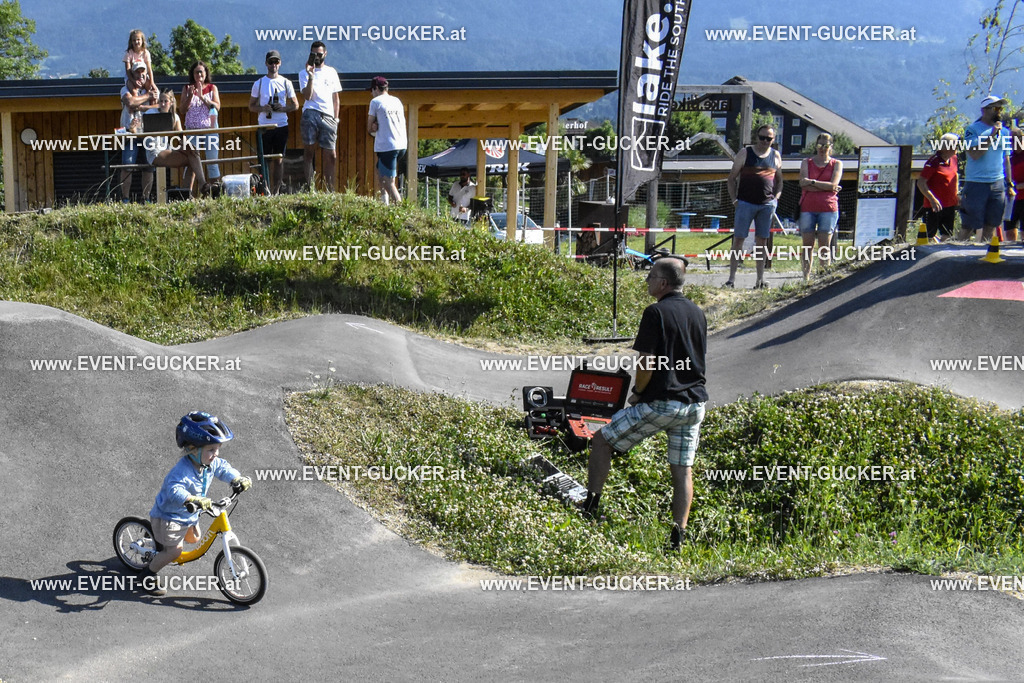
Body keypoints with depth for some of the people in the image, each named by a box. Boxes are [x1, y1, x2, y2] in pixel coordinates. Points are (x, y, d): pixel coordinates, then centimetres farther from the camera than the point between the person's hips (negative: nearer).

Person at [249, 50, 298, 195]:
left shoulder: (286, 83, 6)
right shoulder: (258, 83, 6)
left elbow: (295, 105, 8)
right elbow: (251, 106, 9)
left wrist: (282, 109, -11)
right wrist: (262, 108, -12)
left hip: (281, 126, 0)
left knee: (279, 160, 3)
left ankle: (277, 191, 7)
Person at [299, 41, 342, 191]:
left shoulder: (331, 72, 18)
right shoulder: (304, 73, 10)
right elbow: (307, 96, -4)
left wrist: (335, 119, 12)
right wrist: (311, 76, -12)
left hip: (328, 116, 3)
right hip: (311, 113, -3)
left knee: (330, 155, 1)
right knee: (308, 149, -10)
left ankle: (330, 189, 7)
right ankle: (309, 187, -12)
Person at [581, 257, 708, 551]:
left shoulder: (656, 312, -11)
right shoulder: (697, 313, 12)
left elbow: (647, 363, -16)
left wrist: (637, 392, 0)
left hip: (661, 403, -7)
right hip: (695, 403, 7)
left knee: (602, 441, 7)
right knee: (682, 469, 9)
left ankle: (589, 509, 7)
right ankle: (678, 535, 3)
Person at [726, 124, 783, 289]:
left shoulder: (775, 156, 12)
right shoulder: (745, 153, 3)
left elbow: (779, 181, 20)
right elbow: (731, 178, 5)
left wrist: (775, 199, 6)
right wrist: (734, 200, -4)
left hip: (767, 204, 2)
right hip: (746, 202, -2)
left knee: (762, 241, 5)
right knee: (738, 239, -4)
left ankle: (760, 279, 8)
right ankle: (731, 278, -2)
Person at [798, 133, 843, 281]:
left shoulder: (836, 164, 9)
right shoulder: (807, 162, 11)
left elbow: (833, 185, -6)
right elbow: (803, 183, -5)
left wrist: (813, 182, -10)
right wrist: (825, 187, -11)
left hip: (828, 208, -1)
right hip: (807, 208, 1)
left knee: (824, 246, -3)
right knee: (807, 244, 2)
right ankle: (806, 277, 6)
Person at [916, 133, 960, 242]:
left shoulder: (954, 159, 7)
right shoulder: (934, 162, -16)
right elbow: (921, 183, -17)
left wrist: (956, 194, 16)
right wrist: (933, 199, -24)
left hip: (950, 204, 7)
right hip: (934, 206, -7)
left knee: (947, 236, 10)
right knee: (930, 236, 0)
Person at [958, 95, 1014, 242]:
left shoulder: (1004, 132, 13)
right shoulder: (972, 130, -4)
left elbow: (1006, 159, 19)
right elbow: (975, 154, -17)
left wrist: (1010, 185, 15)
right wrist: (992, 135, -16)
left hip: (998, 184, 5)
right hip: (976, 184, -5)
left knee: (991, 225, 6)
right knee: (968, 226, -4)